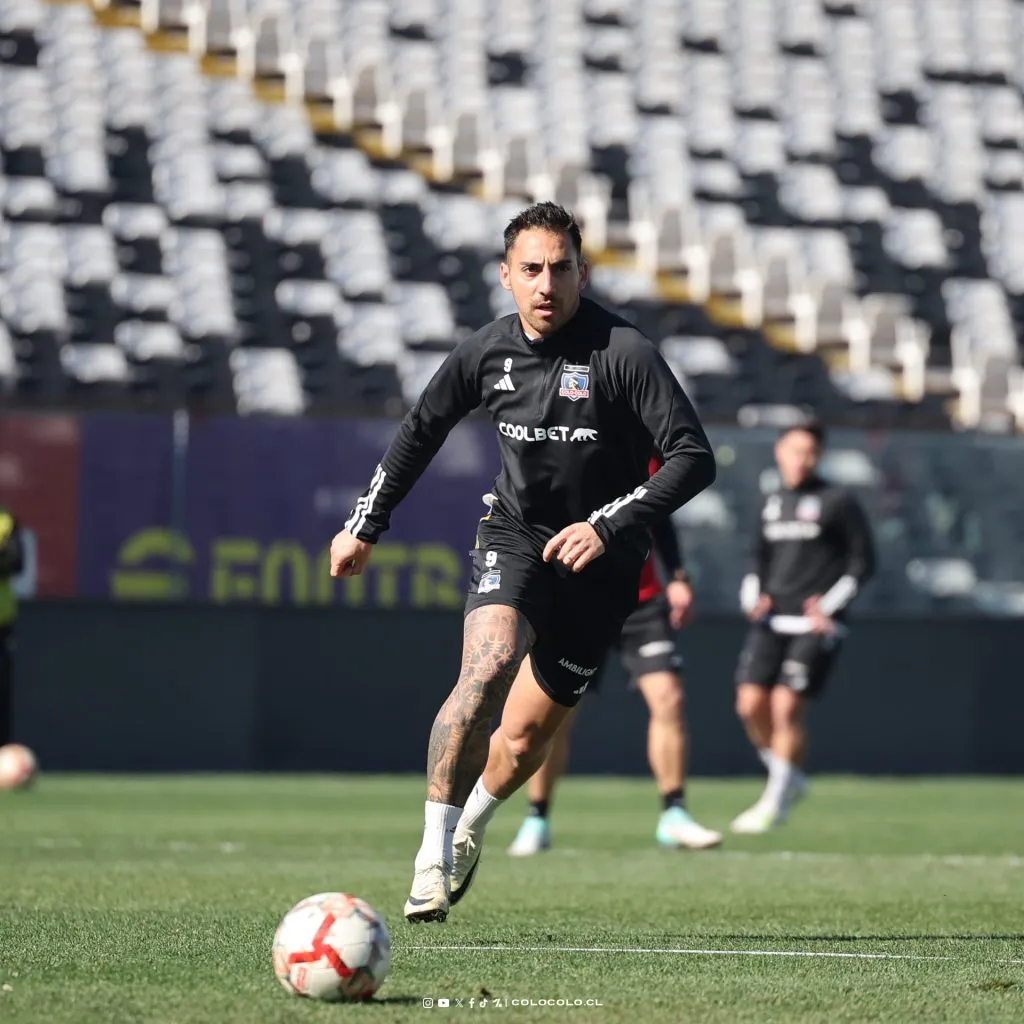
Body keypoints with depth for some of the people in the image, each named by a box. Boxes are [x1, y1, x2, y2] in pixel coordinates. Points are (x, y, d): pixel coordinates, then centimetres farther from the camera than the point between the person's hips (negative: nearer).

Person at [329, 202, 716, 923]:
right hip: (515, 536, 1)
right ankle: (434, 853, -22)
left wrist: (609, 524, -29)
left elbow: (694, 457, -21)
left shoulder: (625, 353, -18)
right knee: (490, 663, -27)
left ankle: (470, 827, 37)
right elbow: (422, 430, 14)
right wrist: (365, 526, 18)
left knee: (527, 733, 3)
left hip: (599, 561, -1)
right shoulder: (487, 352, -4)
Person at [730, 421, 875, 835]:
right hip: (771, 621, 5)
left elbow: (863, 561, -1)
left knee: (787, 705, -13)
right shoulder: (771, 504, 16)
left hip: (815, 624, -5)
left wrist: (829, 606, -10)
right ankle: (790, 780, 16)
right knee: (751, 703, -6)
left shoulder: (838, 502, -1)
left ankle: (775, 803, -2)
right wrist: (755, 596, 8)